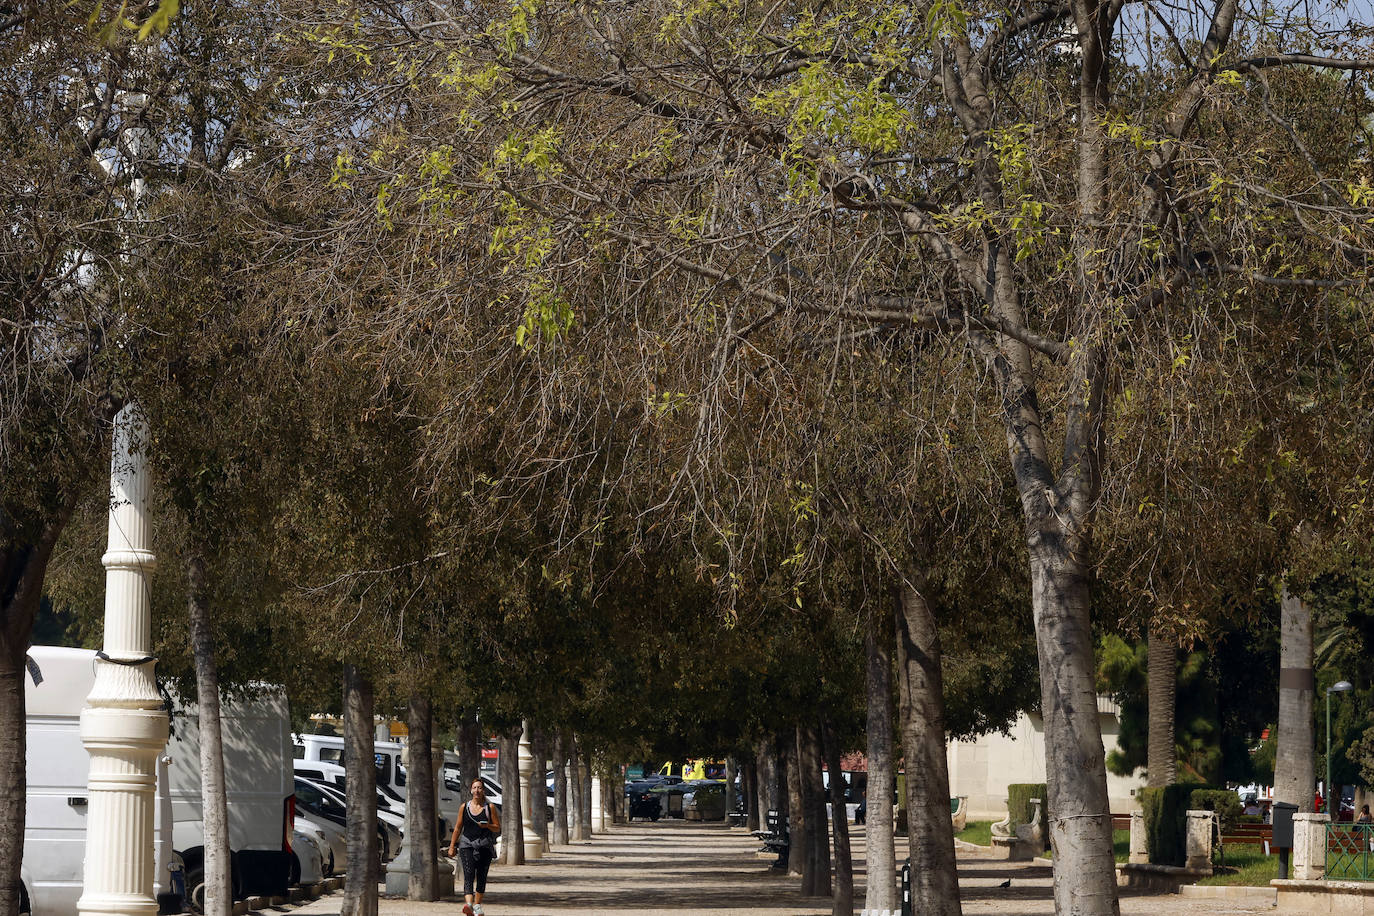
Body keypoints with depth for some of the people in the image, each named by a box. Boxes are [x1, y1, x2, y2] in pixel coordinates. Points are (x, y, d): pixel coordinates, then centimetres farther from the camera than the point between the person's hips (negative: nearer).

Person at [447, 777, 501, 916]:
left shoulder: (489, 808, 5)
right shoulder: (464, 807, 8)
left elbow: (497, 828, 7)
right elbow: (458, 828, 13)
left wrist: (487, 825, -14)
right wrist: (451, 846, 11)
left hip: (484, 846, 1)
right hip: (467, 845, -1)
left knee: (481, 877, 5)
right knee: (468, 874, -18)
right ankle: (468, 904, -34)